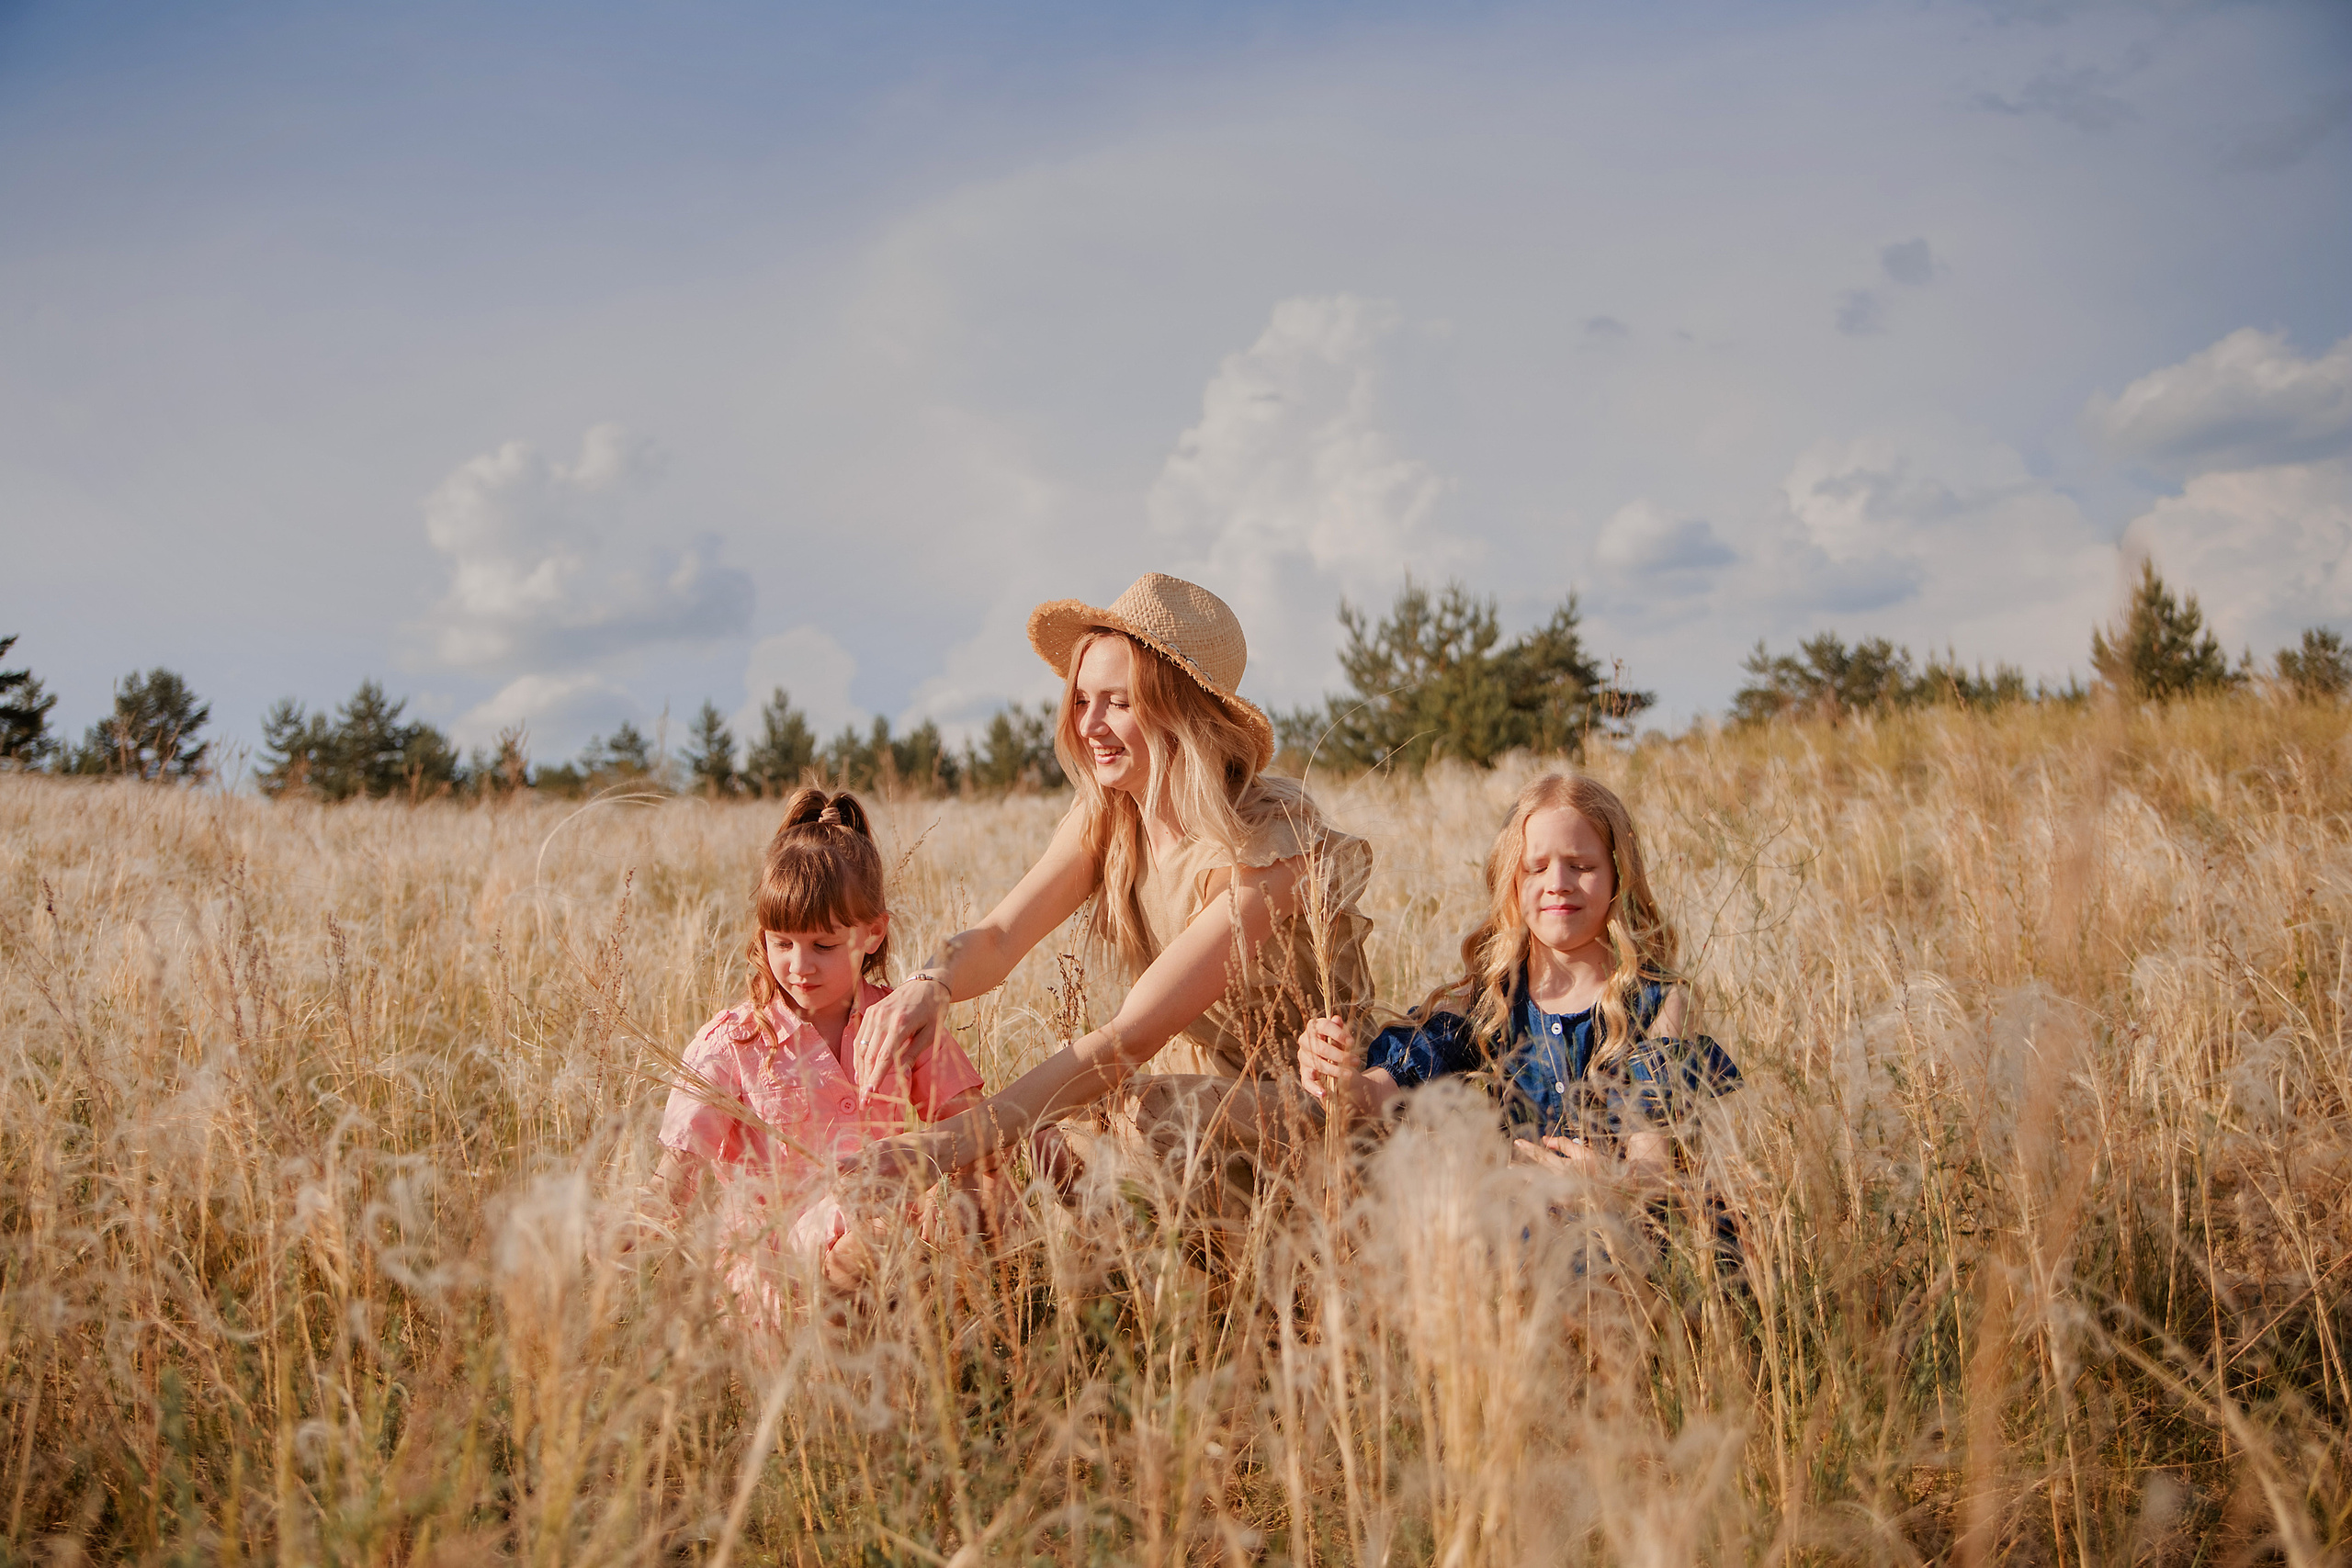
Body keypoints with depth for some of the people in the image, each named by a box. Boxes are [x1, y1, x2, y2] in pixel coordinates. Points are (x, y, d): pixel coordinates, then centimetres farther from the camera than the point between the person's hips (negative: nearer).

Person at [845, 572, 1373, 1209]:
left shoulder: (1267, 845, -25)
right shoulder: (1106, 817, -3)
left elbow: (1132, 1035, -32)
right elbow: (998, 937, -13)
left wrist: (961, 1138, -40)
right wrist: (930, 984, -38)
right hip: (1195, 1087, 6)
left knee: (1154, 1116, -33)